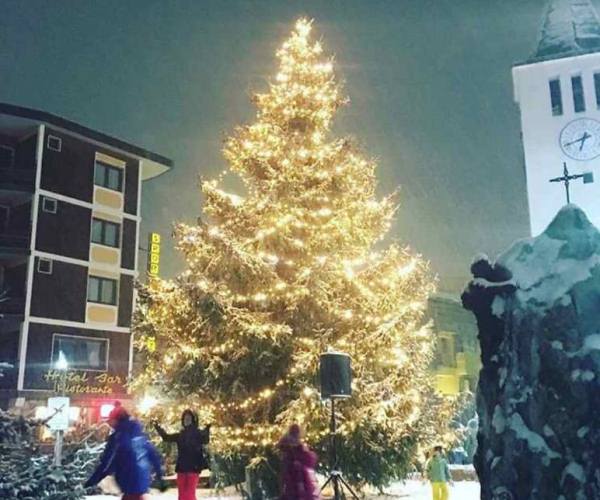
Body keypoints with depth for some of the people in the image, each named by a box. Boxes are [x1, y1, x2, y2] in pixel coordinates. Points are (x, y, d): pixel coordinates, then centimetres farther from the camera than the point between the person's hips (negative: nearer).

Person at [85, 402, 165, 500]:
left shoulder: (118, 437, -11)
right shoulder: (139, 434, 8)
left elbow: (107, 462, -11)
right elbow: (153, 455, 9)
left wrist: (92, 480, -2)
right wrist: (159, 476, 16)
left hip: (131, 483, -7)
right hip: (143, 480, 7)